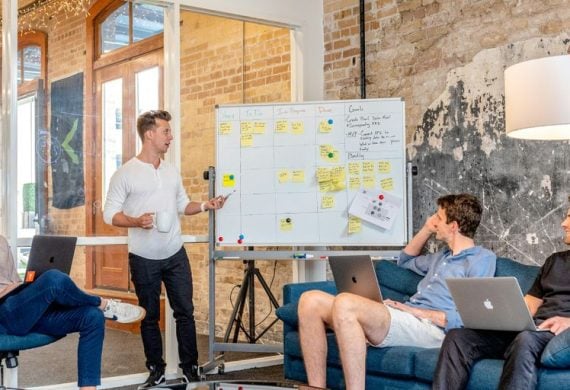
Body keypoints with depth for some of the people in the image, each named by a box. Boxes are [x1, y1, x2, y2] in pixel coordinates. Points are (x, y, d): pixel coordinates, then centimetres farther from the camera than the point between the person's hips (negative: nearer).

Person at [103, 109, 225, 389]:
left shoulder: (172, 172, 8)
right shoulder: (125, 174, -8)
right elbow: (110, 213, -9)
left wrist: (204, 206, -1)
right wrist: (136, 222, -25)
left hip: (175, 255, 4)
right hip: (144, 259, -4)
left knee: (185, 311, 5)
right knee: (150, 316, 9)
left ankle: (190, 367, 17)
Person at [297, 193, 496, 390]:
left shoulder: (482, 258, 2)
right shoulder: (444, 256, 29)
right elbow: (405, 261, 48)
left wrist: (418, 311, -11)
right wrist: (426, 229, 33)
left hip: (430, 328, -9)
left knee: (345, 303, -34)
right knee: (311, 300, -9)